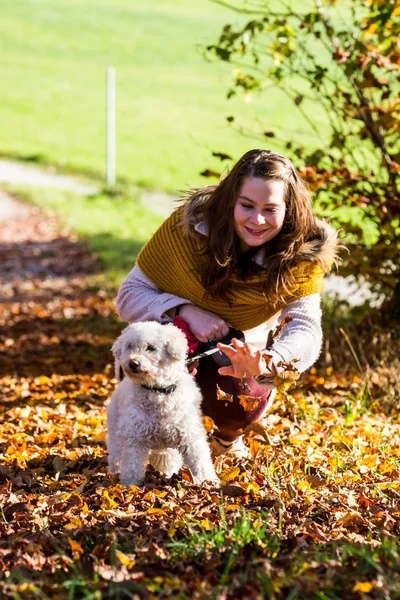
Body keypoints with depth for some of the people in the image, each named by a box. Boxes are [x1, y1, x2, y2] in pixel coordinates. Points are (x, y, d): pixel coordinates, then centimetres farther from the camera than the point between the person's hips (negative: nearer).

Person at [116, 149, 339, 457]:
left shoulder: (303, 255, -21)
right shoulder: (189, 225, -24)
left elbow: (306, 329, -33)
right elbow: (130, 294, -17)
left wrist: (266, 363, -55)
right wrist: (185, 311, -36)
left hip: (238, 360, 1)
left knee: (242, 403, -31)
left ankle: (228, 436, 11)